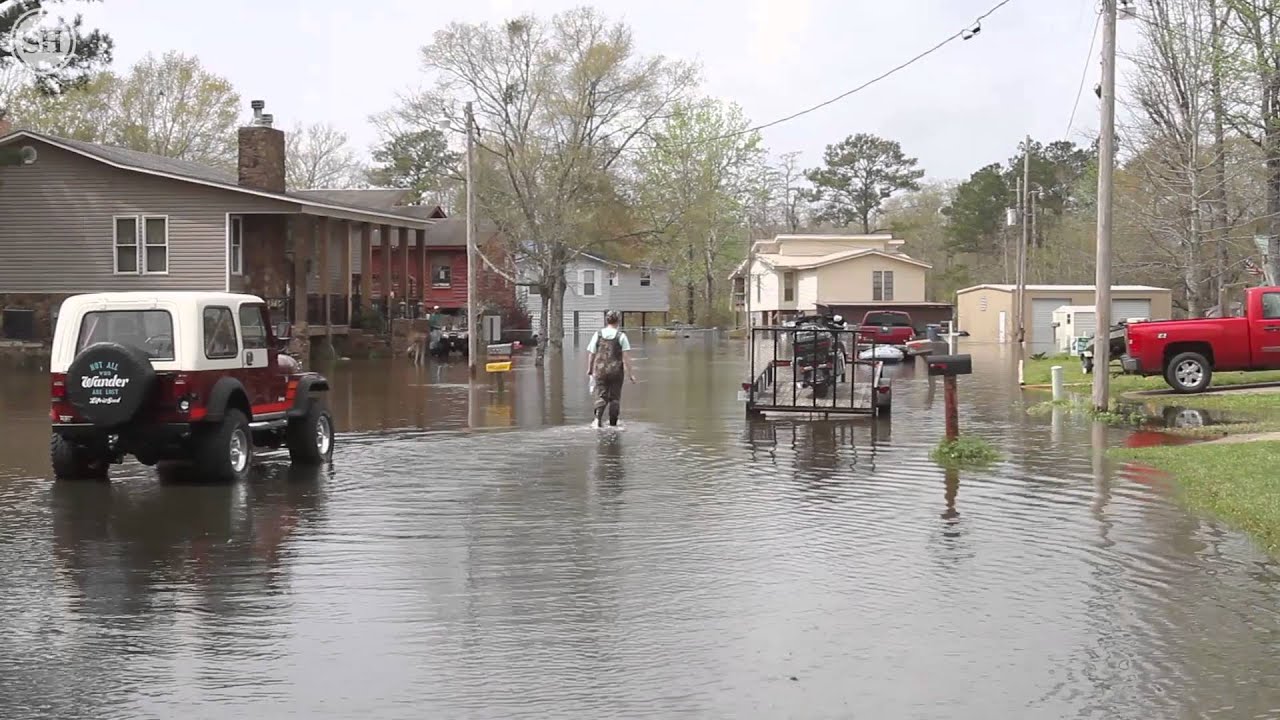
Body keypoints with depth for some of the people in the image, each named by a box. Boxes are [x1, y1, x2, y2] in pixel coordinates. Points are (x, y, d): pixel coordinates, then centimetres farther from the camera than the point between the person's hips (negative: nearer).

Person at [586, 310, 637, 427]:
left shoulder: (598, 334, 0)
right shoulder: (621, 336, -5)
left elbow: (591, 354, 3)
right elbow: (626, 356, -8)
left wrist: (589, 369, 17)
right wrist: (630, 373, -4)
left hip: (600, 370, 1)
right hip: (616, 370, -1)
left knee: (601, 396, 3)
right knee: (614, 397, 10)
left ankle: (598, 418, -20)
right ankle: (613, 423, 14)